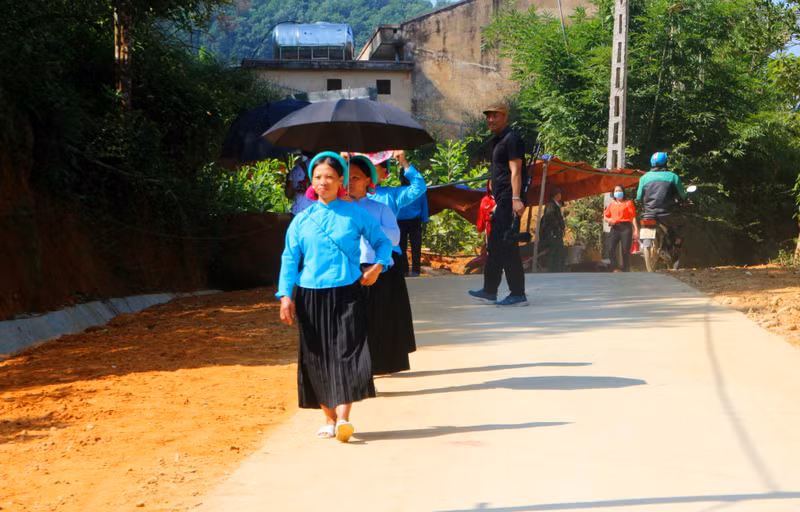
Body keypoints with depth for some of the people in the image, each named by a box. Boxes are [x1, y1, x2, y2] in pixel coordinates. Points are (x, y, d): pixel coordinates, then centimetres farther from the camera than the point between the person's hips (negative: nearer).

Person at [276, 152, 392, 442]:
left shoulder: (355, 214, 5)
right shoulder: (302, 220, 7)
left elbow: (382, 242, 15)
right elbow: (289, 259, 7)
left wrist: (378, 266, -4)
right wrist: (286, 295, -3)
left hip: (347, 295, -2)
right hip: (311, 296, 2)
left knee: (346, 353, -13)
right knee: (318, 358, 5)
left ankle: (343, 418, -16)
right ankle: (329, 419, 16)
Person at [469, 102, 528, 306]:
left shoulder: (511, 139, -10)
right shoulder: (498, 141, 21)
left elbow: (515, 171, -18)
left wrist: (516, 199, -26)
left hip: (509, 201, -11)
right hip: (502, 201, 11)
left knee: (507, 245, -11)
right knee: (495, 245, 13)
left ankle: (518, 294, -7)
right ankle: (489, 292, 20)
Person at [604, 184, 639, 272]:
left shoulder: (628, 203, 10)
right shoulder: (611, 204, 21)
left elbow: (633, 217, 3)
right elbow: (605, 215, 23)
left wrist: (636, 229, -7)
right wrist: (608, 220, -2)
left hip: (626, 228, -3)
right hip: (615, 228, 3)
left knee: (625, 251, -6)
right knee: (611, 250, -15)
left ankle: (626, 272, 0)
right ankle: (615, 270, -6)